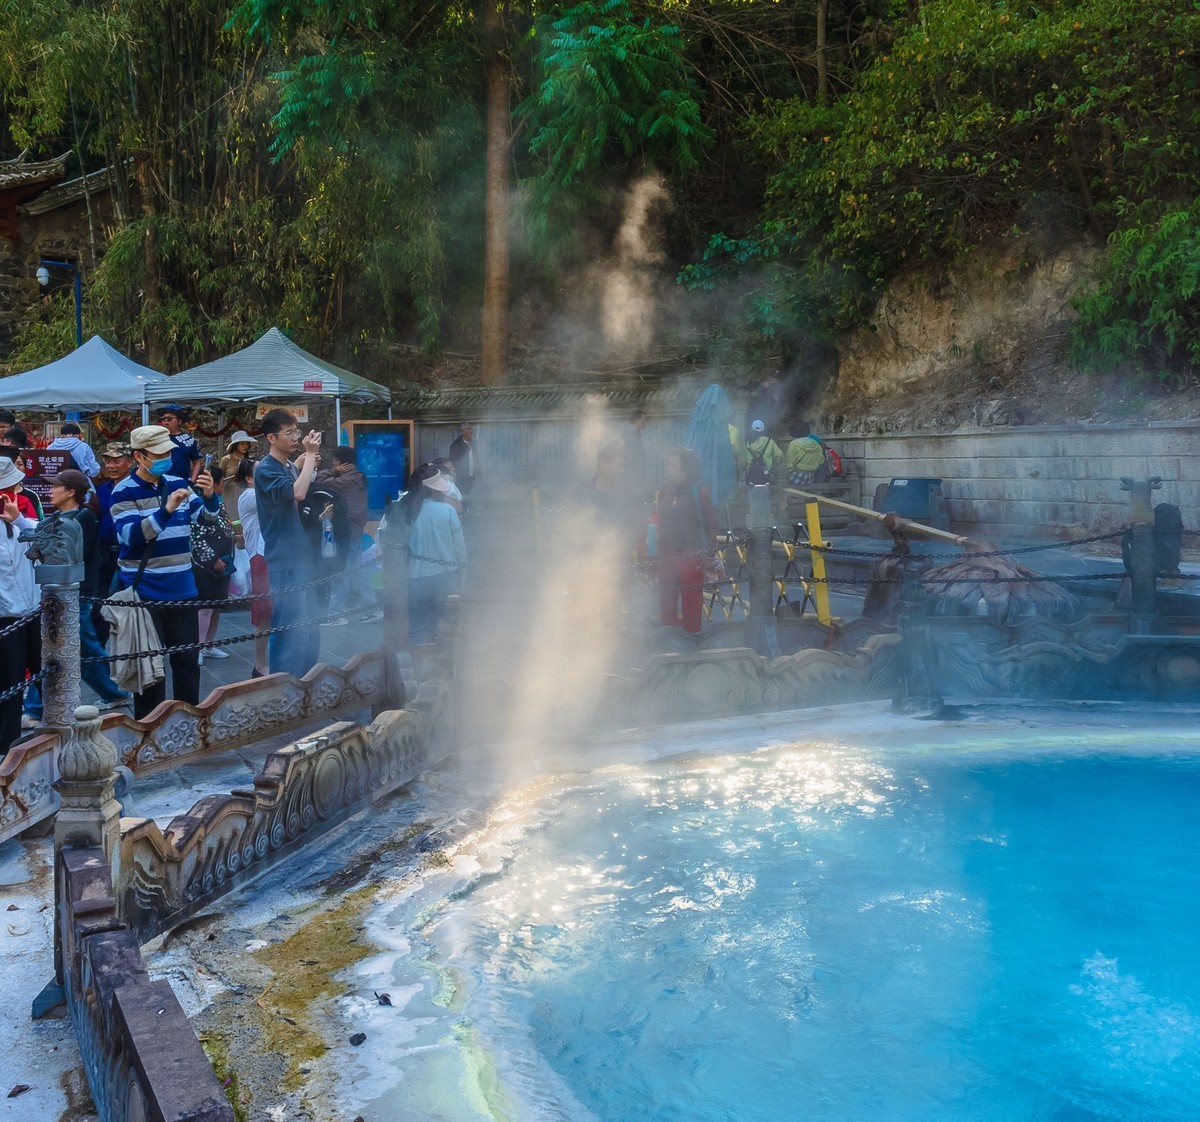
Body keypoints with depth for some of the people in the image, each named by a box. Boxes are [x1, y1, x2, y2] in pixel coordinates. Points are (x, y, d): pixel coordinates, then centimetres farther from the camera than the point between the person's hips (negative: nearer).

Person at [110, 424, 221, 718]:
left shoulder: (177, 483, 6)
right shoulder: (124, 492, -10)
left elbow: (206, 516, 3)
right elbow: (131, 535, -21)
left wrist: (209, 495, -18)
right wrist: (166, 510, -32)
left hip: (182, 589, 5)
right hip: (145, 592, -5)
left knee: (188, 659, 13)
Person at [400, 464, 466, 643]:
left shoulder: (405, 510, -6)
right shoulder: (448, 511, -9)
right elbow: (459, 546, -4)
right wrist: (460, 572, 9)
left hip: (416, 578, 0)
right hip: (444, 576, 0)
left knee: (418, 629, 8)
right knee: (434, 626, 12)